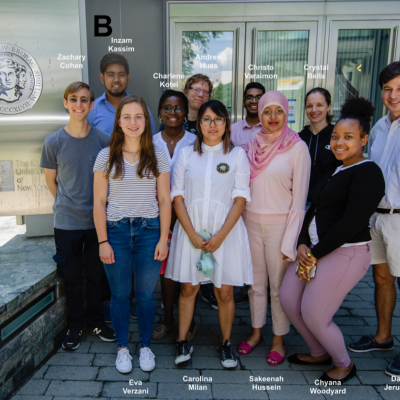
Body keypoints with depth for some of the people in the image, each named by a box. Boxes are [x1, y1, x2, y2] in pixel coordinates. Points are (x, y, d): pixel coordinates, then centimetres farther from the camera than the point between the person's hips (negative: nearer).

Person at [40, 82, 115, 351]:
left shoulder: (104, 139, -4)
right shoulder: (54, 142, -5)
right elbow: (51, 180, 7)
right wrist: (67, 205, 9)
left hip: (97, 220, 1)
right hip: (67, 222, -1)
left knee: (96, 275, 14)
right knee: (72, 277, 12)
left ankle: (96, 321, 35)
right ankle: (75, 326, 32)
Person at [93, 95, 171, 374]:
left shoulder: (158, 156, 2)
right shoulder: (106, 157, 1)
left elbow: (164, 200, 1)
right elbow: (99, 202, 1)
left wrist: (163, 239, -4)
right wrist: (103, 241, -4)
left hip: (149, 230, 0)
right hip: (116, 230, 0)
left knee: (146, 294, 9)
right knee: (120, 294, 11)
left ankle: (145, 346, 31)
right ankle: (123, 348, 31)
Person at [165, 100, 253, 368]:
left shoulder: (237, 155, 2)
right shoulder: (186, 154, 5)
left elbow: (240, 200, -4)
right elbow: (177, 197, 0)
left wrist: (220, 236, -12)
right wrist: (193, 235, -9)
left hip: (225, 231, -1)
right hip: (190, 230, 1)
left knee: (225, 292, 6)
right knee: (188, 288, 7)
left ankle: (226, 343, 25)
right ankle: (183, 342, 24)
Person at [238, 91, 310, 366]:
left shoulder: (298, 148, -7)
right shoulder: (252, 145, 6)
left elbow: (299, 198, -9)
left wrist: (290, 239, -12)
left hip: (280, 224, -4)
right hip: (251, 222, 4)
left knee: (279, 286, 7)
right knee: (255, 283, 15)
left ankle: (279, 339, 27)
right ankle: (256, 332, 33)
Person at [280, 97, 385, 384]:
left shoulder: (368, 173, -14)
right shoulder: (335, 171, 14)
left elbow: (351, 223, -21)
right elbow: (314, 209, 11)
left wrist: (315, 254, -15)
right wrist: (302, 245, -4)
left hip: (345, 254, -9)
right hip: (316, 249, 9)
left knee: (313, 315, -2)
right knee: (288, 301, 11)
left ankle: (344, 365, 29)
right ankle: (319, 353, 36)